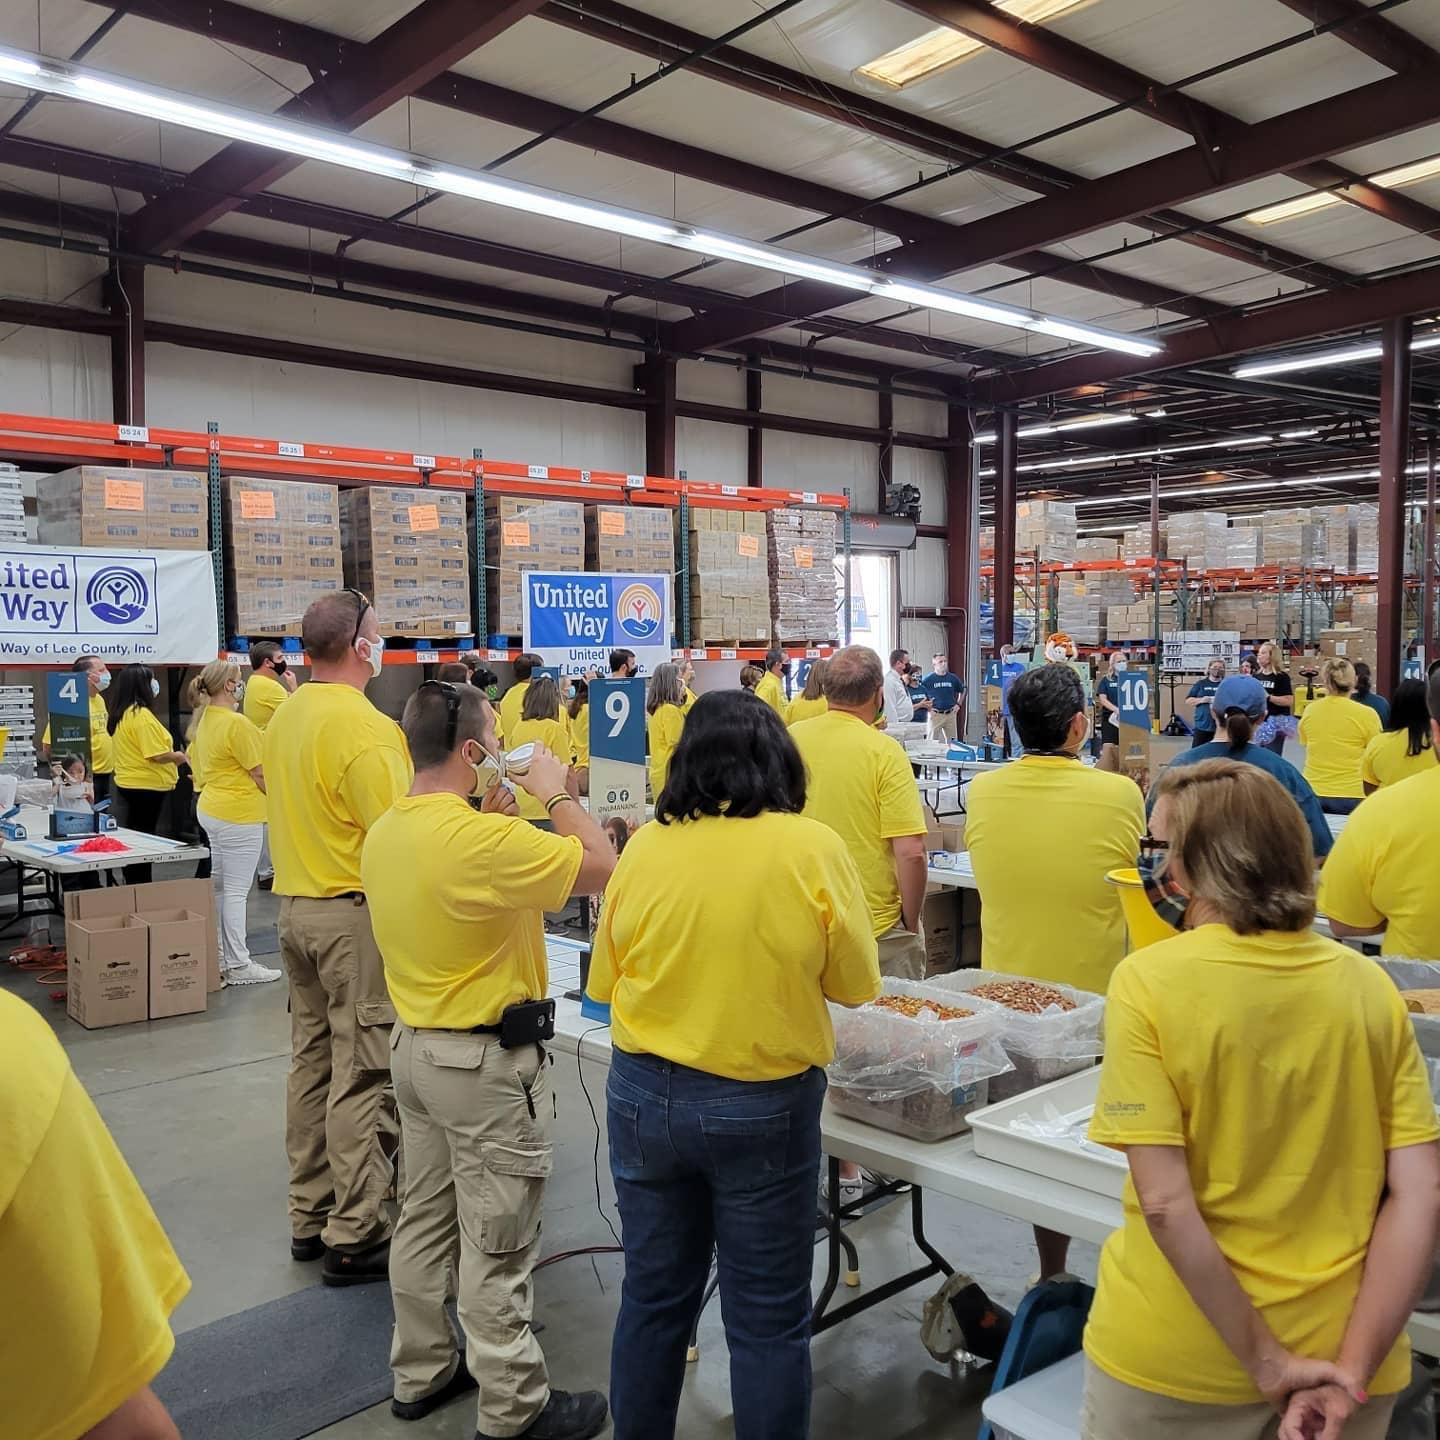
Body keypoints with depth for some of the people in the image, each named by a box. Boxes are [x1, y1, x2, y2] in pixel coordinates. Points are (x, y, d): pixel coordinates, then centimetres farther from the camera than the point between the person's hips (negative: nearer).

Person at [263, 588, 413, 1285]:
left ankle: (309, 1215, 27)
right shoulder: (364, 727, -19)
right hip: (355, 914, -9)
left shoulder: (284, 716, 8)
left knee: (311, 1061, 16)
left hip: (295, 906, 9)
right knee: (361, 1075, -1)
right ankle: (355, 1236, 8)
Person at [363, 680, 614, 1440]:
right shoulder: (483, 838, -27)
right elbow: (601, 866, -22)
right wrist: (556, 792, -10)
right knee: (495, 1245, 4)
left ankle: (422, 1372, 35)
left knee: (424, 1220, 20)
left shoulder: (384, 833, 1)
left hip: (415, 1047, 9)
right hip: (486, 1061, -9)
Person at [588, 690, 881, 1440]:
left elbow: (605, 979, 4)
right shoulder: (813, 848, -13)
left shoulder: (644, 848, -7)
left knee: (652, 1297, 19)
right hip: (764, 1106, -3)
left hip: (644, 1096, 3)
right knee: (767, 1317, 12)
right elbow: (857, 984, -2)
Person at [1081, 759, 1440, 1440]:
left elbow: (1165, 1203, -20)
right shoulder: (1370, 985, -5)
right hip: (1340, 1345, 3)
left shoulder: (1147, 981, -17)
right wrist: (1350, 1367, -7)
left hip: (1178, 1361, -2)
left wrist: (1266, 1361, -11)